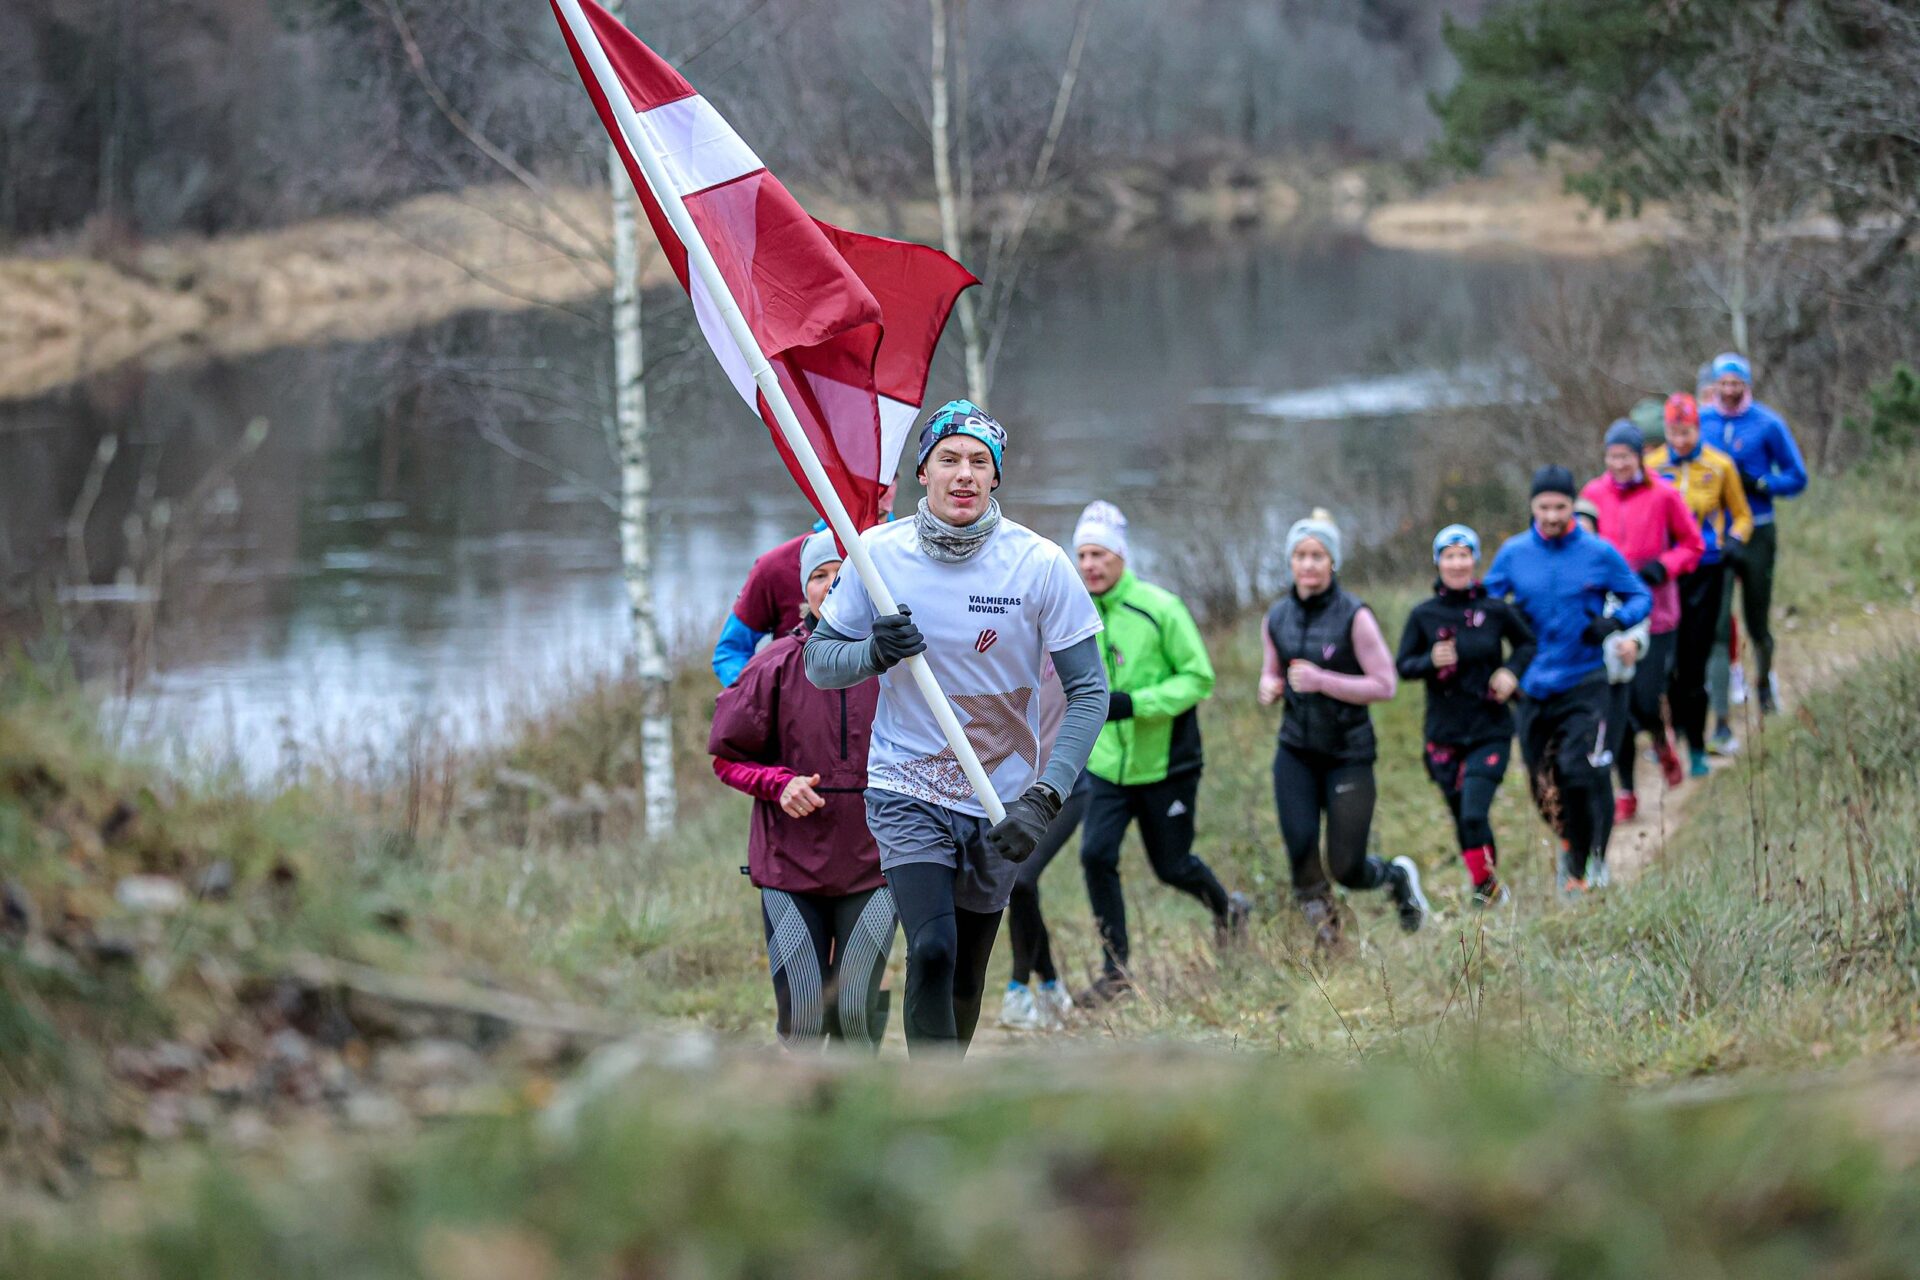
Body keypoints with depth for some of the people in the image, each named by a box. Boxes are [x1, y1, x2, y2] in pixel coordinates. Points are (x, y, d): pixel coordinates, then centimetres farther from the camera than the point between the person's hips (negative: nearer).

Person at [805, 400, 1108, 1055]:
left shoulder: (1039, 564, -11)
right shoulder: (879, 553, -7)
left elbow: (1089, 691, -8)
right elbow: (818, 661, 1)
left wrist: (1044, 799, -19)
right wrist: (873, 654, -22)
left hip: (1001, 798, 1)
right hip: (906, 789, -1)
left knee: (966, 977, 10)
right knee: (931, 951, -21)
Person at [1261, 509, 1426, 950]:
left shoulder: (1354, 616, -12)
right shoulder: (1277, 618, 3)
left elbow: (1384, 685, -12)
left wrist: (1322, 681, -21)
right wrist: (1269, 687, -5)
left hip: (1348, 753, -4)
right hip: (1296, 752, 4)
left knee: (1347, 869, -1)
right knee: (1300, 851, -13)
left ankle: (1398, 877, 34)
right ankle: (1325, 940, 7)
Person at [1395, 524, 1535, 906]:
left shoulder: (1496, 610, -3)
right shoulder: (1423, 615, -1)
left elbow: (1527, 643, 13)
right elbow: (1403, 665, 2)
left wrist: (1512, 671, -6)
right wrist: (1430, 661, -18)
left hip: (1490, 731, -2)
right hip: (1444, 735, 2)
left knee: (1474, 815, -17)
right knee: (1462, 820, 9)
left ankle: (1486, 885, 2)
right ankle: (1489, 888, 29)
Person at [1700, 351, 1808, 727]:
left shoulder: (1768, 424, -4)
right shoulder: (1699, 421, 2)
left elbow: (1797, 478, 0)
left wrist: (1758, 484, -16)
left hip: (1756, 534, -1)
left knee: (1757, 623, 10)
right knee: (1716, 624, -9)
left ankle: (1763, 682, 42)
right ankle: (1721, 720, -7)